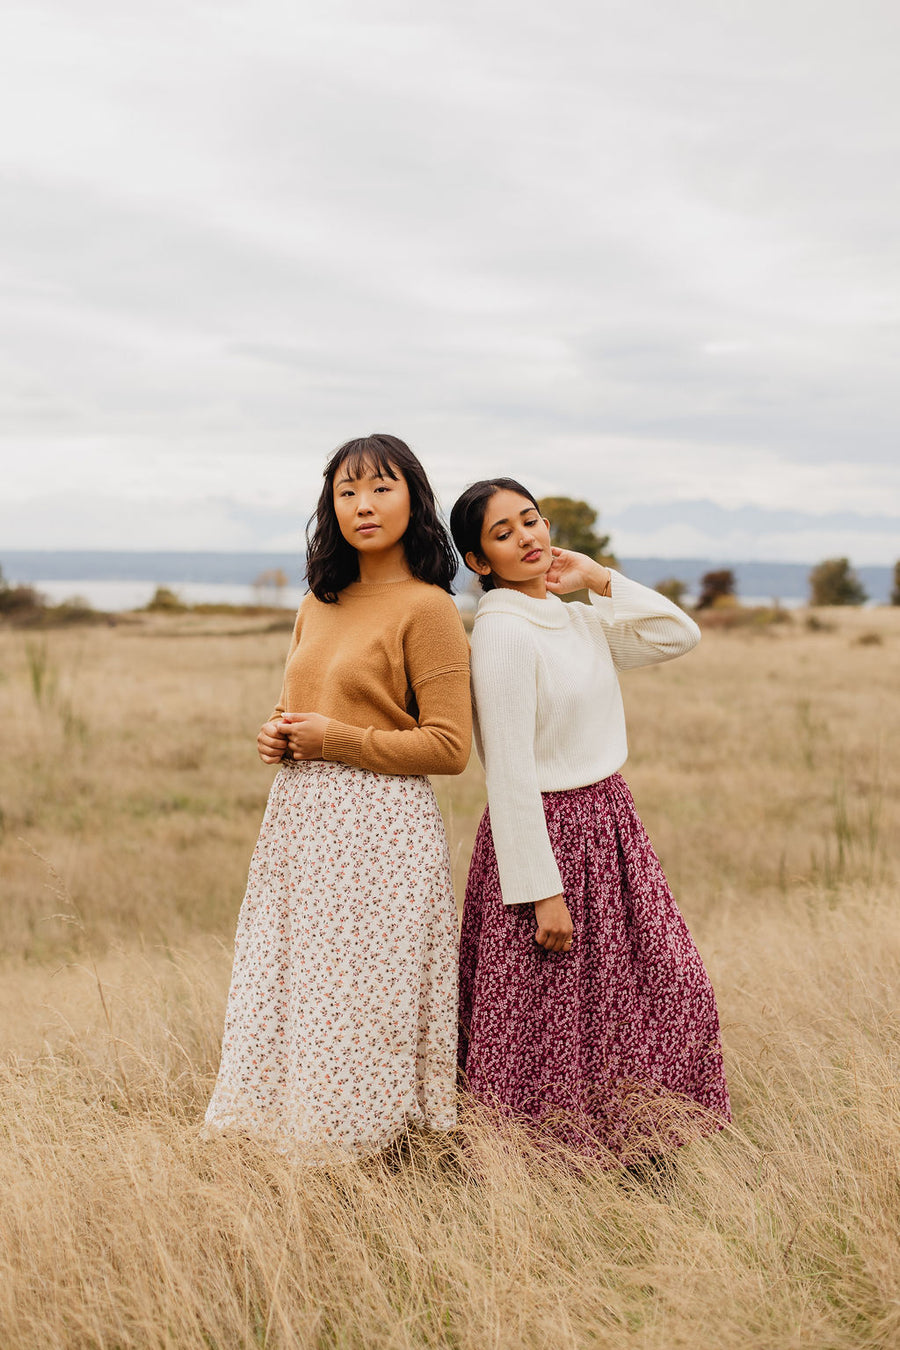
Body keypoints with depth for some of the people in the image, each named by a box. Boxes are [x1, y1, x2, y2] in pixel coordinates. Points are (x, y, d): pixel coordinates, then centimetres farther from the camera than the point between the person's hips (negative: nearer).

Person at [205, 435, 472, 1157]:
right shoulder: (319, 605, 14)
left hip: (378, 826, -7)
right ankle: (284, 1137, 23)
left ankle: (361, 1147, 12)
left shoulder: (428, 609, -8)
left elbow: (449, 747, -12)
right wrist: (278, 734, 5)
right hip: (297, 820, 7)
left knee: (360, 1008, -2)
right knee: (289, 995, 11)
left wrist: (338, 739, -13)